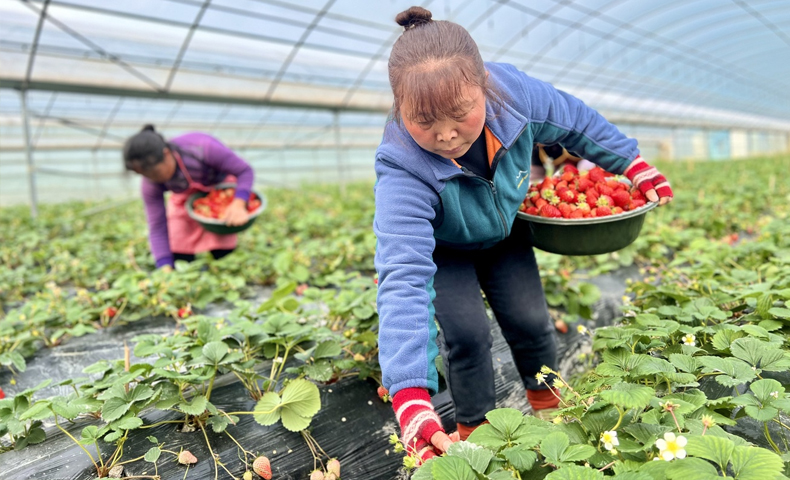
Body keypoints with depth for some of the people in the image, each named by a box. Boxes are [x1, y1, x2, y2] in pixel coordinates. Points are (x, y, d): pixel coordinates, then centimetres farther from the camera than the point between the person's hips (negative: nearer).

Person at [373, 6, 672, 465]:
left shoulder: (513, 92, -32)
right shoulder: (402, 170, -43)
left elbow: (576, 121, -9)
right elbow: (403, 277, -51)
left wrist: (633, 163, 2)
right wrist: (411, 399, -58)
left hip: (505, 231, 4)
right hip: (443, 248, -3)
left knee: (529, 319, 2)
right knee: (467, 332, -14)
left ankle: (547, 396, 35)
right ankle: (475, 427, 17)